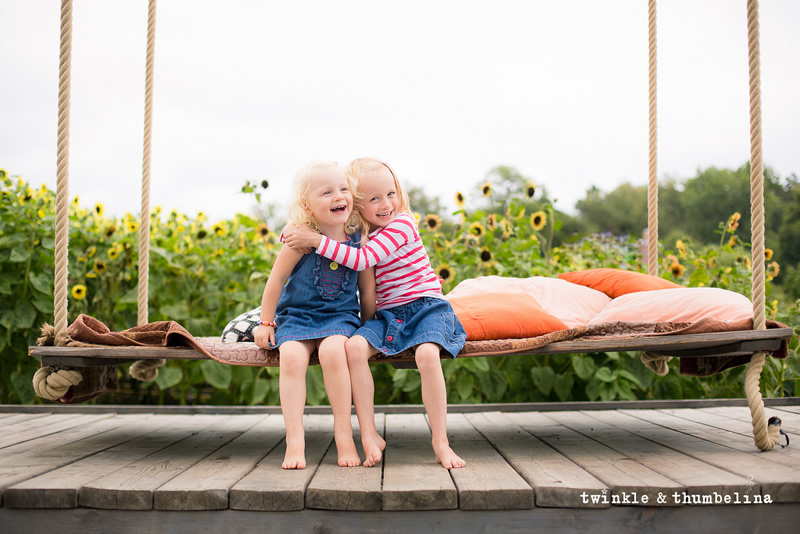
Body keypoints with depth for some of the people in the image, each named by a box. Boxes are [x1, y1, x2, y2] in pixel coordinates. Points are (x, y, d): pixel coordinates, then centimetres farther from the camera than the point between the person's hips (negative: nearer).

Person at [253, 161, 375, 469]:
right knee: (291, 357, -29)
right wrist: (266, 322, 4)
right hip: (297, 314, 0)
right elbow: (277, 278, 0)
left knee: (331, 350, -31)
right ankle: (295, 440, -23)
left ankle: (344, 434, -19)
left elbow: (368, 290, 8)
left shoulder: (359, 239, -3)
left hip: (340, 315, 0)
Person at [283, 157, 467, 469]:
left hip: (425, 306, -5)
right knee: (354, 346, -25)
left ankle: (440, 441, -23)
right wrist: (293, 233, 0)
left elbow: (363, 259, -24)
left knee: (427, 354, -34)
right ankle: (369, 437, -20)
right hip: (386, 314, 5)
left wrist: (317, 240, -24)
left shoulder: (402, 223, -11)